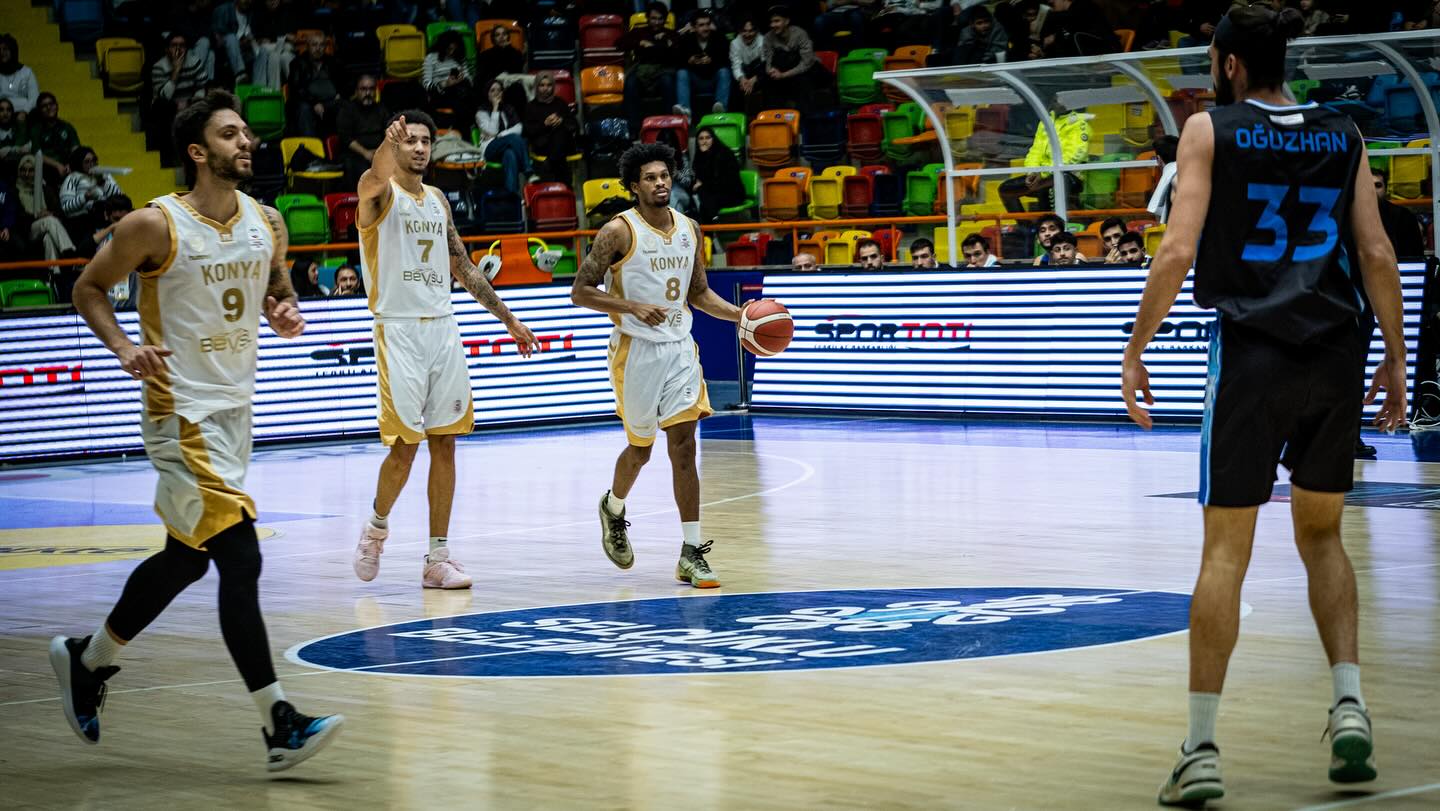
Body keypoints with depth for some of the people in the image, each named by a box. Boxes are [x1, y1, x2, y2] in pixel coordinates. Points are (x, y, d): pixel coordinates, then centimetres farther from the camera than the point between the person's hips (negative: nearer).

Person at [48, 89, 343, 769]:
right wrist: (124, 347, -17)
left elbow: (279, 289, 21)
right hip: (183, 411, -8)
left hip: (237, 405, 8)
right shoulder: (156, 226, -13)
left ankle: (87, 660, 39)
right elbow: (88, 288, -1)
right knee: (240, 559, -14)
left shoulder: (267, 222, 4)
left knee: (186, 557, 18)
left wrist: (285, 311, -2)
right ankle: (280, 725, -13)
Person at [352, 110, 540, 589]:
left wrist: (508, 318, 19)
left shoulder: (438, 200, 16)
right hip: (399, 330, -6)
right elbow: (377, 177, -30)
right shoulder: (380, 193, -4)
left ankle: (438, 559, 7)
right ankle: (377, 527, 19)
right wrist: (389, 140, -52)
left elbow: (464, 269, 22)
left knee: (444, 444, 3)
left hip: (443, 329, 6)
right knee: (405, 445, -8)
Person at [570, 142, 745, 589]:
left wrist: (740, 314, 4)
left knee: (683, 444, -5)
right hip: (636, 349, -4)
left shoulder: (689, 229, 7)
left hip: (679, 347, 4)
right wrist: (633, 307, -22)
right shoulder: (619, 231, -10)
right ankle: (613, 509, 41)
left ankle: (691, 553, -6)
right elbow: (580, 291, -10)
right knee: (640, 449, 8)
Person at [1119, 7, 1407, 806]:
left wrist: (1136, 350, -2)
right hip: (1336, 353, 4)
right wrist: (1395, 357, 12)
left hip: (1252, 355, -3)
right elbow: (1377, 253, 5)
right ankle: (1349, 702, 5)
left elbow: (1178, 251, -8)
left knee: (1225, 551, 1)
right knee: (1321, 535, 20)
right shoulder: (1343, 135, 10)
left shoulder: (1210, 130, 0)